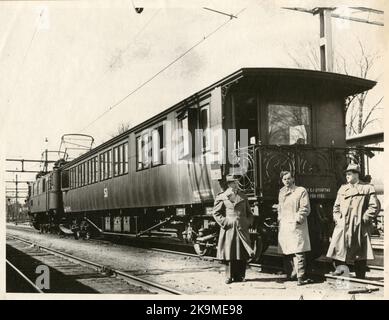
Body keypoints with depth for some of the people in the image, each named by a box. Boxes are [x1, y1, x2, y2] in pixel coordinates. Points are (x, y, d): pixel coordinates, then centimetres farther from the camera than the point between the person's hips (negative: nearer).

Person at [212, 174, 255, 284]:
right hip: (229, 229, -3)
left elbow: (249, 212, 21)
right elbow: (216, 212, 3)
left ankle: (240, 276, 13)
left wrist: (248, 222, 6)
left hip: (242, 228, 3)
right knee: (229, 253, -1)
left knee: (242, 254, 3)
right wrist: (224, 222, -7)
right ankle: (229, 276, 8)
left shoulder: (243, 196, 14)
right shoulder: (222, 197, 2)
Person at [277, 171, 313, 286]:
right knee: (286, 252, 10)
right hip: (284, 226, 6)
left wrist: (298, 219, -15)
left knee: (298, 252, -10)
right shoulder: (281, 192, 18)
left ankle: (300, 277, -8)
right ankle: (290, 274, 21)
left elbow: (305, 208, -6)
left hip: (296, 226, -6)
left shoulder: (301, 191, 0)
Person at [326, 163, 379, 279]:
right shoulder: (342, 189, 15)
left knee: (360, 256, 3)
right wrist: (338, 219, 3)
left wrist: (363, 219, -10)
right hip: (343, 225, 3)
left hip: (359, 227, -3)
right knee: (338, 247, -15)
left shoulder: (367, 188, 2)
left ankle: (360, 279, 13)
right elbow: (336, 207, 18)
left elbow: (374, 207, -4)